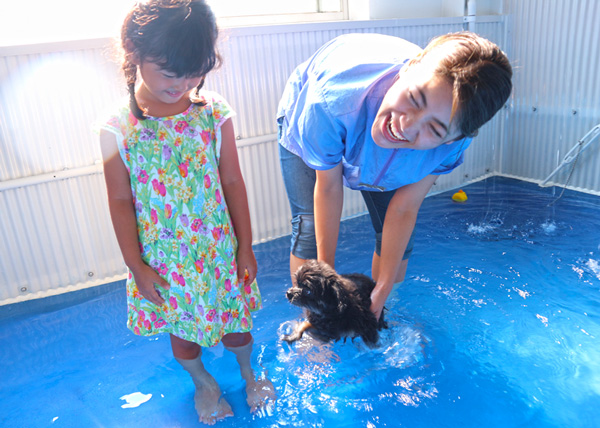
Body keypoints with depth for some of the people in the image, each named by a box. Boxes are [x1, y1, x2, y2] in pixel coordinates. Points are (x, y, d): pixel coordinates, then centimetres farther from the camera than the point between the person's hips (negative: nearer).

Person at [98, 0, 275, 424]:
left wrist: (245, 246, 0)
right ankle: (203, 382, 51)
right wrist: (136, 266, -4)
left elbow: (232, 182, -5)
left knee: (234, 318, 20)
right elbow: (121, 202, -7)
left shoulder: (214, 111, -12)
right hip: (163, 259, 0)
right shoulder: (118, 129, -15)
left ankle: (248, 372, 52)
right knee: (181, 327, 21)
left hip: (219, 248, 1)